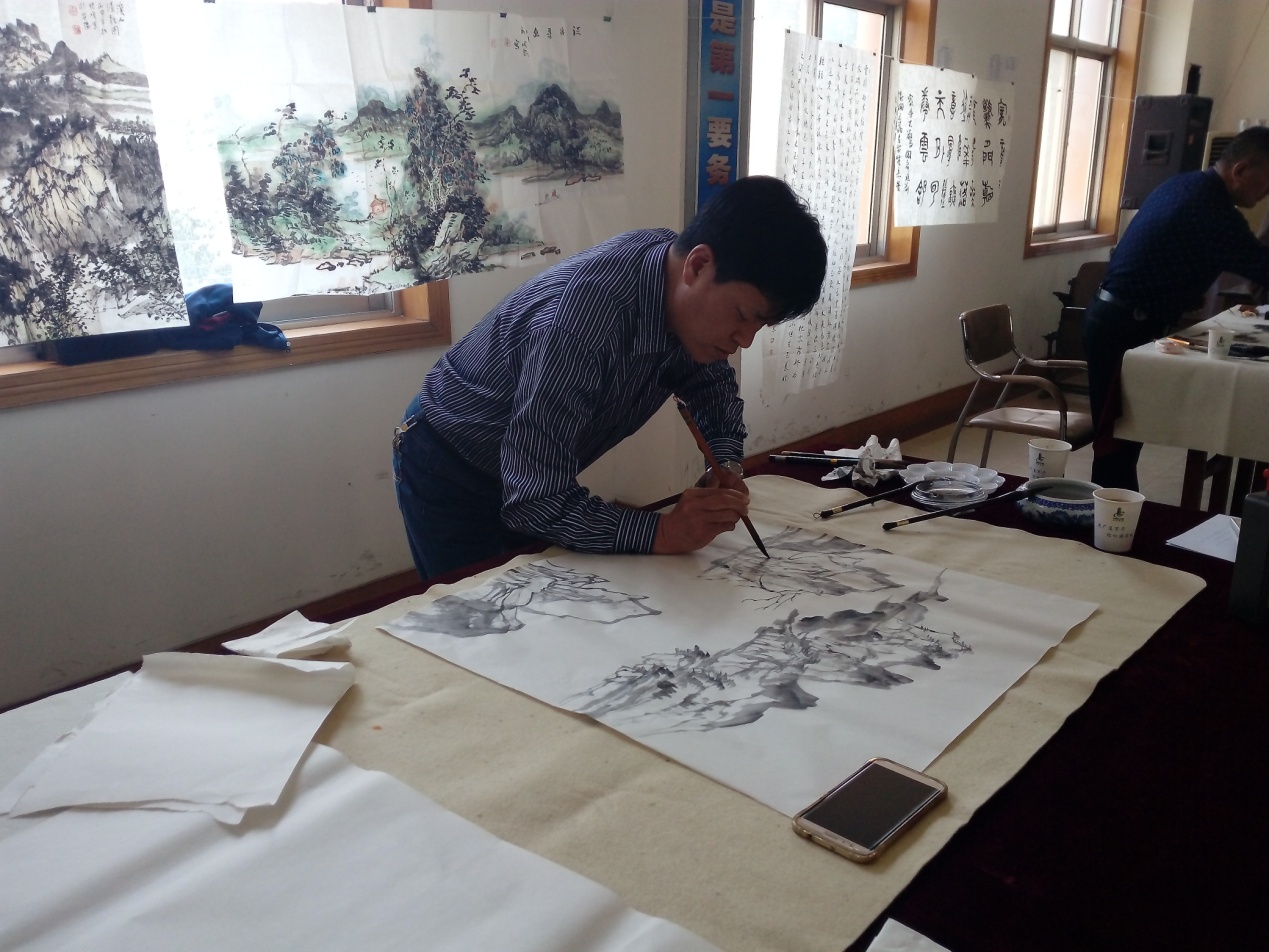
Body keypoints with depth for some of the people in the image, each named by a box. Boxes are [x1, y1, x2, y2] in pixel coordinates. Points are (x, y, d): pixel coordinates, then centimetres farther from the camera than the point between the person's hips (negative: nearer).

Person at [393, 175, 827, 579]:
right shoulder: (584, 320, -39)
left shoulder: (690, 298, -15)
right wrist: (658, 533, -42)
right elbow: (534, 501, -37)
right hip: (448, 474, -7)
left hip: (540, 474, 7)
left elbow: (713, 385, 5)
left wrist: (726, 463, -13)